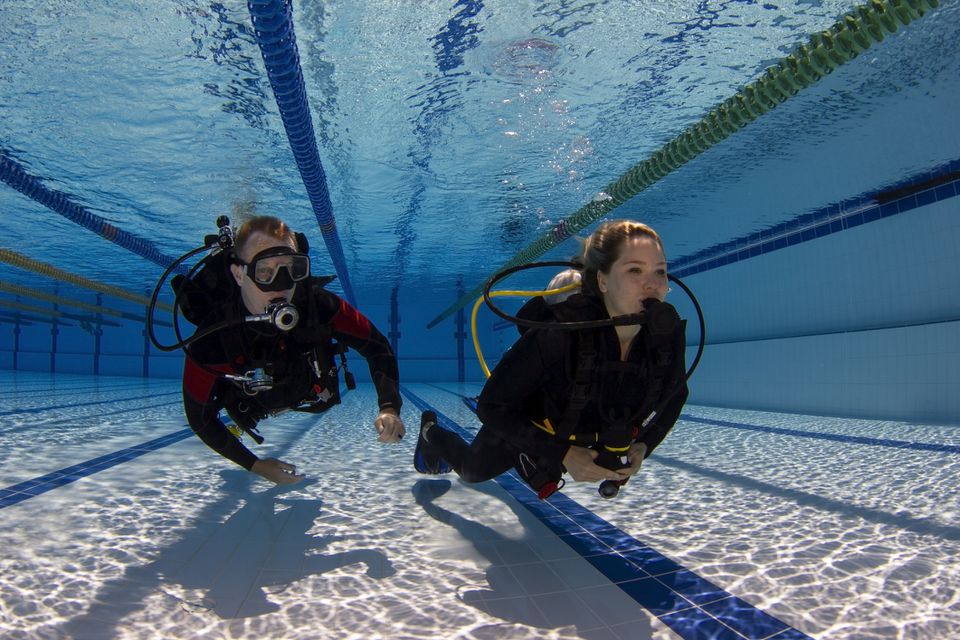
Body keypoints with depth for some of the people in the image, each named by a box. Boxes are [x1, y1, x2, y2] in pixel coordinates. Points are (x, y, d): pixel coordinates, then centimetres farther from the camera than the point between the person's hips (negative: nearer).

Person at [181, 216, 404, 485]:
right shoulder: (210, 342, -42)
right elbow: (199, 418, -27)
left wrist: (389, 408, -43)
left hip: (310, 391, 1)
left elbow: (377, 346, -29)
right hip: (255, 405, -1)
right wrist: (255, 465, -26)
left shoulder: (319, 304, -42)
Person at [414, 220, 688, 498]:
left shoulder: (668, 333, -27)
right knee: (472, 470, 27)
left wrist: (644, 444, -16)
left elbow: (675, 395, -3)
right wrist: (563, 455, -34)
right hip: (521, 432, -4)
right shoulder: (558, 333, -42)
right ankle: (431, 432, 56)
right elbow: (492, 406, -32)